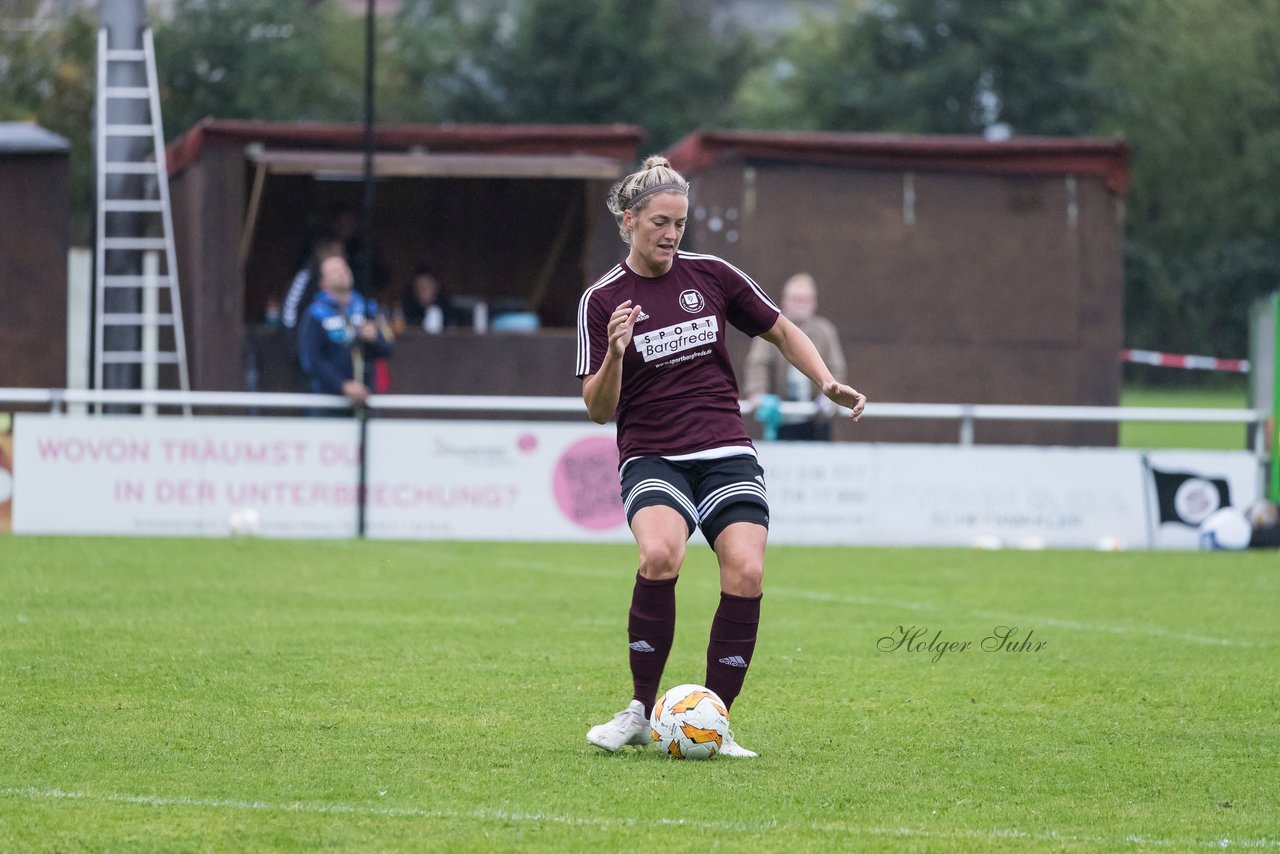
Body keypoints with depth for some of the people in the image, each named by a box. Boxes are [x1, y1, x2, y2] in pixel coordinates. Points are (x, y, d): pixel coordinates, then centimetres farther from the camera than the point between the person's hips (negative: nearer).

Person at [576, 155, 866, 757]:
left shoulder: (711, 275, 6)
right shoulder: (602, 300, 0)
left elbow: (781, 332, 18)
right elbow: (599, 410, -2)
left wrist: (829, 384, 4)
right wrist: (615, 354, -21)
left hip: (726, 454, 2)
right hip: (651, 457, -2)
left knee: (745, 573, -20)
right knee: (660, 554, -31)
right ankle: (641, 711, -17)